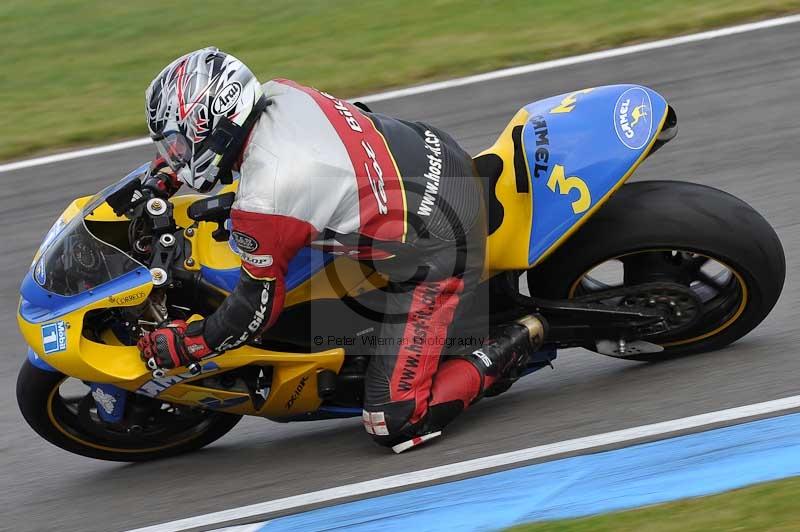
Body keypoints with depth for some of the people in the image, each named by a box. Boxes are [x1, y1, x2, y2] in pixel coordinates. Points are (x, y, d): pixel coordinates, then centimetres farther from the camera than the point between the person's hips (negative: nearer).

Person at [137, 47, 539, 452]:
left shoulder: (261, 205, -26)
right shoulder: (278, 93, -4)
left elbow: (258, 308, -11)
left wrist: (181, 345, 1)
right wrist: (163, 173, 18)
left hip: (433, 255, -9)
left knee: (397, 425, -9)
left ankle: (517, 345, 2)